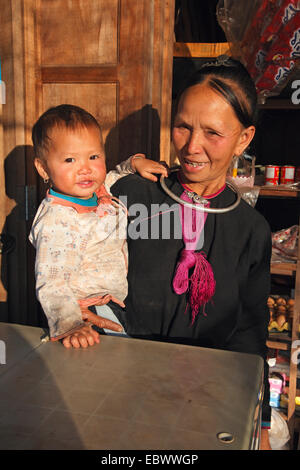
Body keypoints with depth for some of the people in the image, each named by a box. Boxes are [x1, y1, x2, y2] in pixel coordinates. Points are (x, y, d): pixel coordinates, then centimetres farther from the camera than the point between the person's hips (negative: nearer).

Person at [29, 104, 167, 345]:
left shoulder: (98, 189, -1)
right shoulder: (56, 222, -26)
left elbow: (115, 175, 23)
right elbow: (51, 284, -27)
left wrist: (134, 163, 3)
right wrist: (70, 326, -40)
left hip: (119, 299, 8)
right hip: (88, 312, -8)